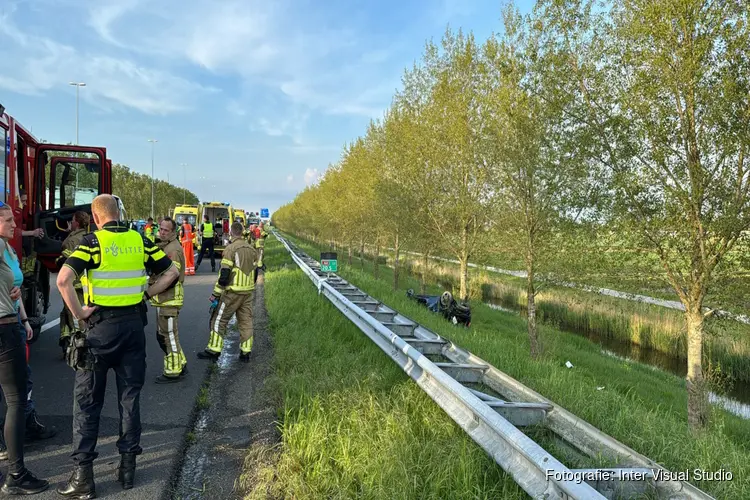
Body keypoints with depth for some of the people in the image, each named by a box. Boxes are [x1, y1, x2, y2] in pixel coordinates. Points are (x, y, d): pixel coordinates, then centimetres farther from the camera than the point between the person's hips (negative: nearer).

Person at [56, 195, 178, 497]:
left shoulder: (93, 242, -9)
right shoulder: (140, 241, 3)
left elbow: (63, 280, -22)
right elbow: (171, 272, 6)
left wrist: (78, 313, -12)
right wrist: (146, 293, 7)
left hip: (102, 325, -4)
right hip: (134, 323, 4)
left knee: (87, 399, 8)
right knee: (130, 396, 12)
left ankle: (83, 475, 12)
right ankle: (128, 466, 21)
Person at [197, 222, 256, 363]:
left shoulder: (231, 248, -12)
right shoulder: (251, 249, 9)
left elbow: (224, 274, -15)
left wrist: (215, 294, -10)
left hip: (233, 292, -6)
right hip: (248, 292, 7)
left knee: (219, 319, 4)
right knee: (246, 321, 10)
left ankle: (214, 350, 9)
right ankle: (245, 352, 12)